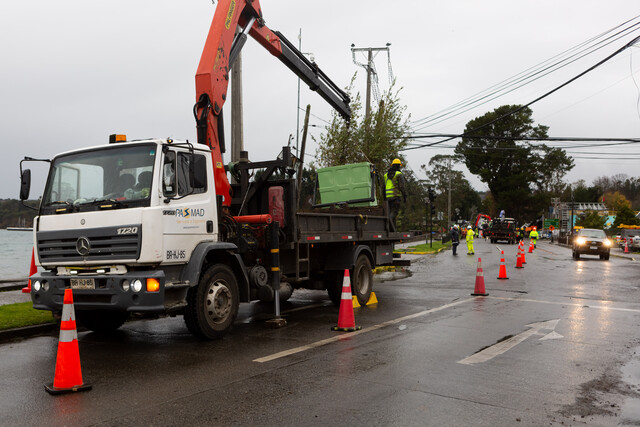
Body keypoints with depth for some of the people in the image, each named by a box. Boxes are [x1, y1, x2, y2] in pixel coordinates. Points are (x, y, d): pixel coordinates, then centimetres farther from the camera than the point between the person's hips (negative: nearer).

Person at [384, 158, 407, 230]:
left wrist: (384, 197, 21)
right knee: (394, 212, -11)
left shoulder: (386, 175, 17)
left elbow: (384, 187, 17)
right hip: (396, 195, -6)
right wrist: (404, 197, -8)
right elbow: (402, 187, -11)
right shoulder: (399, 174, -4)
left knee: (391, 212, 11)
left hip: (388, 196, 6)